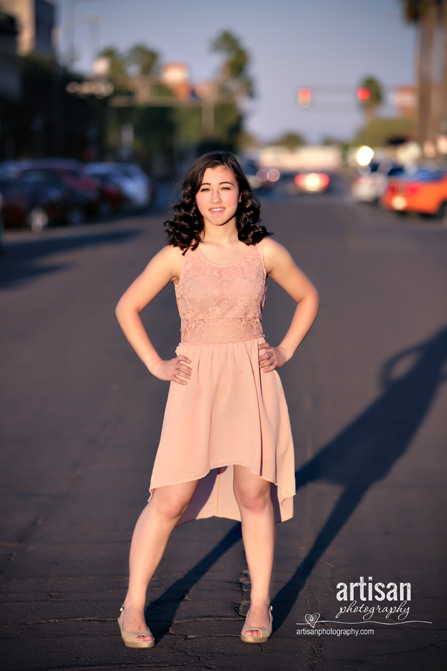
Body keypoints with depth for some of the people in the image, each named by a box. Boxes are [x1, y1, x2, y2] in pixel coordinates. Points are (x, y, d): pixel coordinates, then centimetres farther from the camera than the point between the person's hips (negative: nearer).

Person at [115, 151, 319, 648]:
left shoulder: (265, 252, 2)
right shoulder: (177, 256, -1)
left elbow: (308, 297, 17)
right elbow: (126, 308, 9)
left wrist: (285, 350, 7)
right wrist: (154, 364, 2)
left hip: (253, 382, 1)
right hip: (196, 383, -1)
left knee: (253, 493, 2)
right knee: (171, 499, -5)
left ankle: (260, 603, 18)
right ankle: (133, 606, 9)